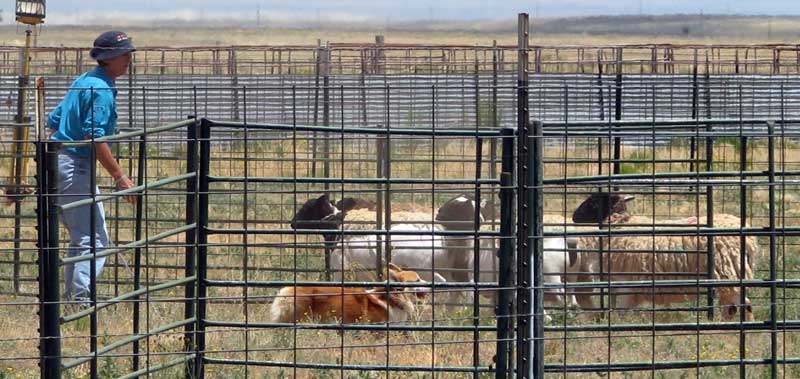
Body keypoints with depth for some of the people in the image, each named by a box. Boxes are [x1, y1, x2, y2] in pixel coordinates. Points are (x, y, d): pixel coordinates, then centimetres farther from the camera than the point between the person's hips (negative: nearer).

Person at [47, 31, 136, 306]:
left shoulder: (83, 81, 16)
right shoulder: (101, 88, -15)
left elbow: (54, 122, 22)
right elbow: (95, 137, -23)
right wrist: (119, 176, -21)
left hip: (57, 162, 10)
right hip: (75, 167, -10)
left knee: (81, 239, 19)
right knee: (94, 241, -11)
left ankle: (72, 297, 22)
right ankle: (80, 299, -19)